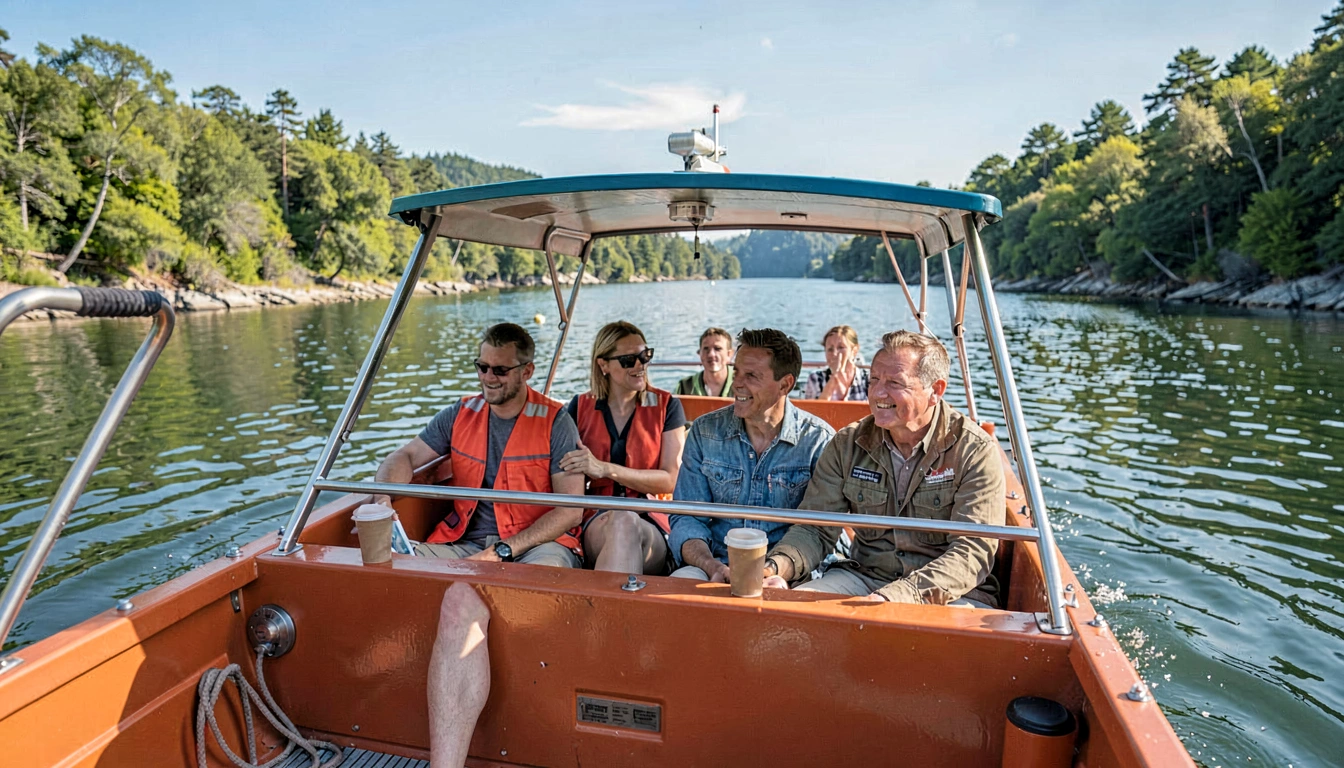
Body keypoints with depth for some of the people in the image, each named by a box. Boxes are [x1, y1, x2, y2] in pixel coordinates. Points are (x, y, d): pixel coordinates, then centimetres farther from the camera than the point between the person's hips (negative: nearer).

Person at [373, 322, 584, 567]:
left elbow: (571, 511, -12)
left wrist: (503, 550, -19)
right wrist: (383, 501, -14)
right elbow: (404, 457, 10)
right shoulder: (459, 415, 9)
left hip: (540, 542, -4)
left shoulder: (555, 422, -6)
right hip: (466, 542, 4)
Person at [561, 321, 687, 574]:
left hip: (651, 526, -1)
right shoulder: (580, 407, 13)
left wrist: (605, 469, -13)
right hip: (595, 523, 1)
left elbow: (670, 480, -2)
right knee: (619, 520, -36)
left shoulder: (666, 406, 8)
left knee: (627, 524, -37)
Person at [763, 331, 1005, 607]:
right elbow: (815, 530, -2)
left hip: (952, 592, 0)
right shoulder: (847, 445, -1)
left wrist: (895, 598, -35)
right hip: (864, 577, 1)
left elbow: (972, 552, -20)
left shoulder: (975, 451, -12)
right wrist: (775, 567, -25)